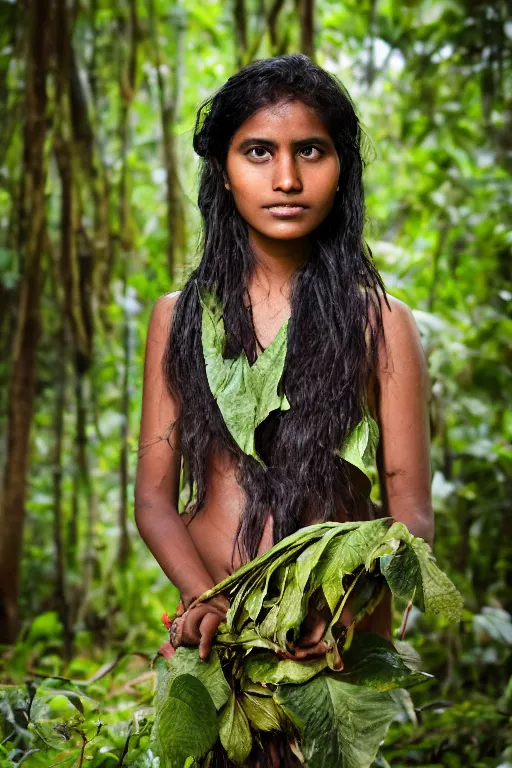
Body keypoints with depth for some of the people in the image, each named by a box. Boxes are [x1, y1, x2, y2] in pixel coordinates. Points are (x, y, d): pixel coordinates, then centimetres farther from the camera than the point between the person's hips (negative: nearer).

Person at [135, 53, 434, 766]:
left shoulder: (380, 323, -2)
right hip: (216, 644, 2)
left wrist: (354, 605, -25)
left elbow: (412, 514, -5)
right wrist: (206, 599, -18)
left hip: (340, 654, -2)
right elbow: (154, 496, 2)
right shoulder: (178, 317, 5)